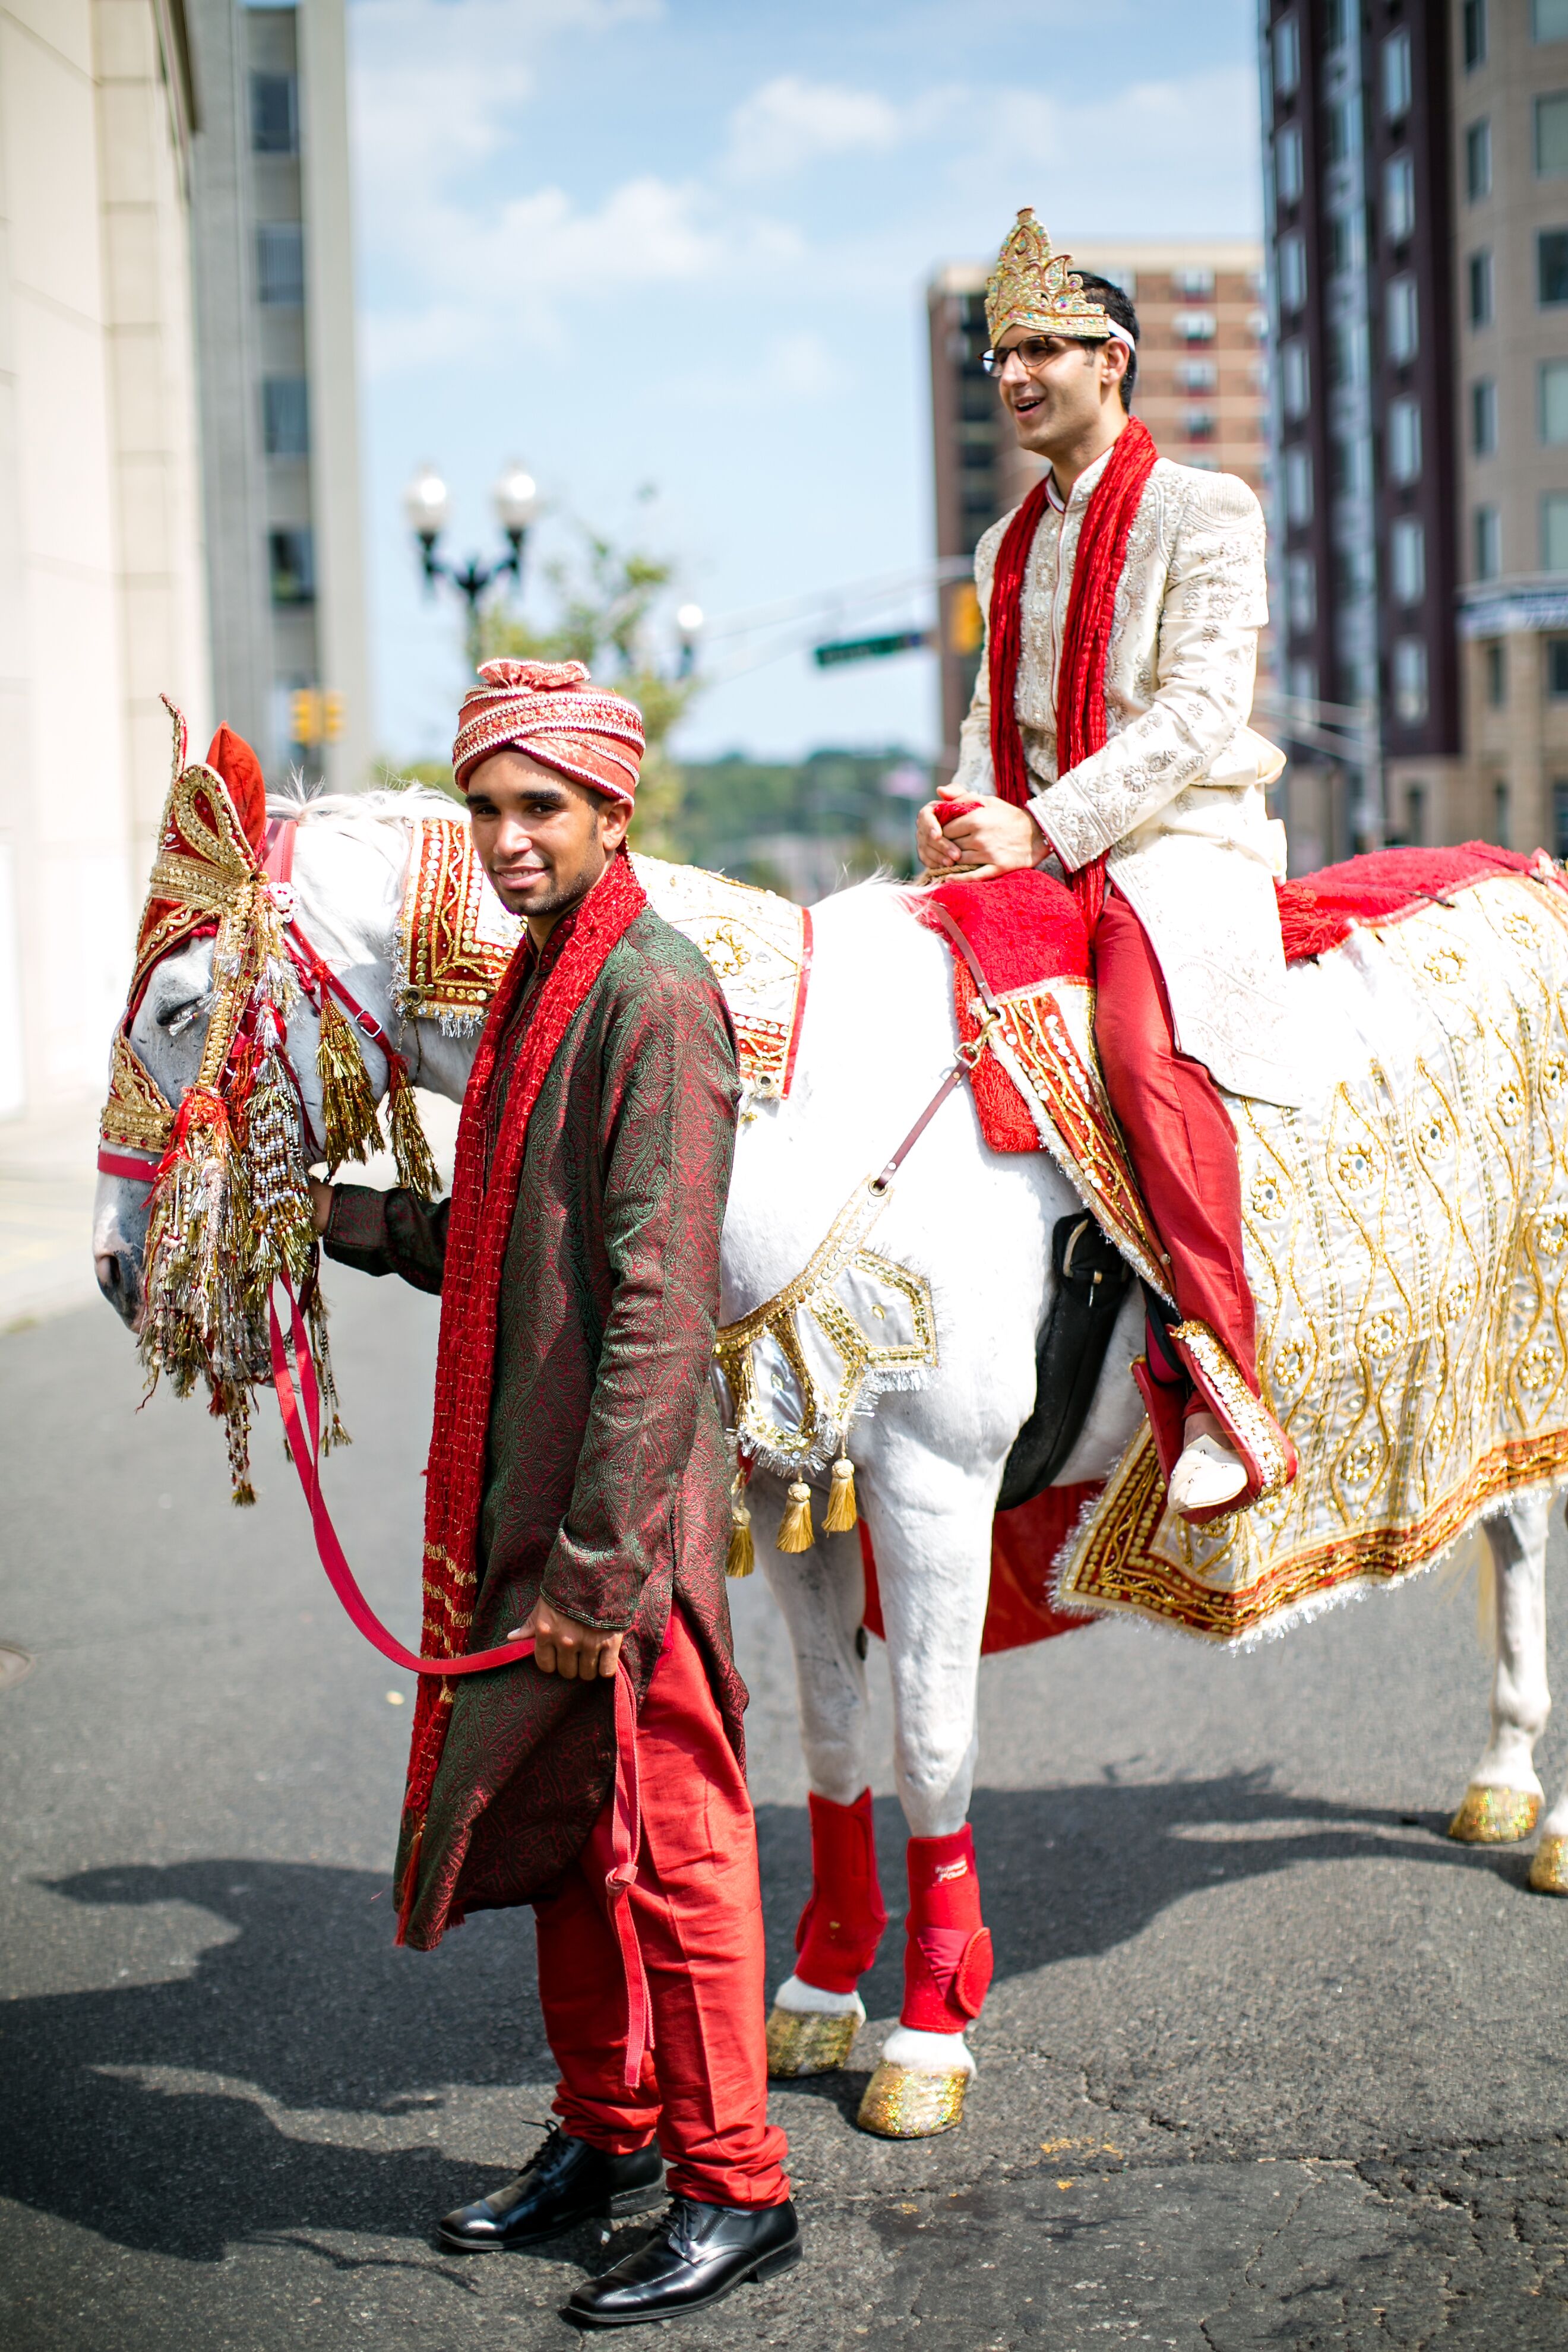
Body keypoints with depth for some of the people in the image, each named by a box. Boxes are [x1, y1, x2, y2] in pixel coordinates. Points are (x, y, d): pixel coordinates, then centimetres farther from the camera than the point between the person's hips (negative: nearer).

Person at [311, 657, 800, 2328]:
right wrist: (340, 1218, 12)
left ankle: (734, 2189, 12)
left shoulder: (656, 1002, -16)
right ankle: (608, 2133, 33)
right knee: (554, 1823, 18)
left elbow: (656, 1308, -22)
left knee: (666, 1842, 0)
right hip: (517, 1505, 9)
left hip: (622, 1520, -9)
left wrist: (601, 1563, -24)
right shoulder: (538, 986, 13)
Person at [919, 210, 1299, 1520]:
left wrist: (1045, 827, -20)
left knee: (1145, 1045, -35)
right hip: (1033, 858, 8)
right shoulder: (1010, 545, 21)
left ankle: (1216, 1385, -34)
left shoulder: (1205, 512, -2)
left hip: (1183, 848, -7)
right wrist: (969, 813, -2)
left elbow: (1198, 711, -13)